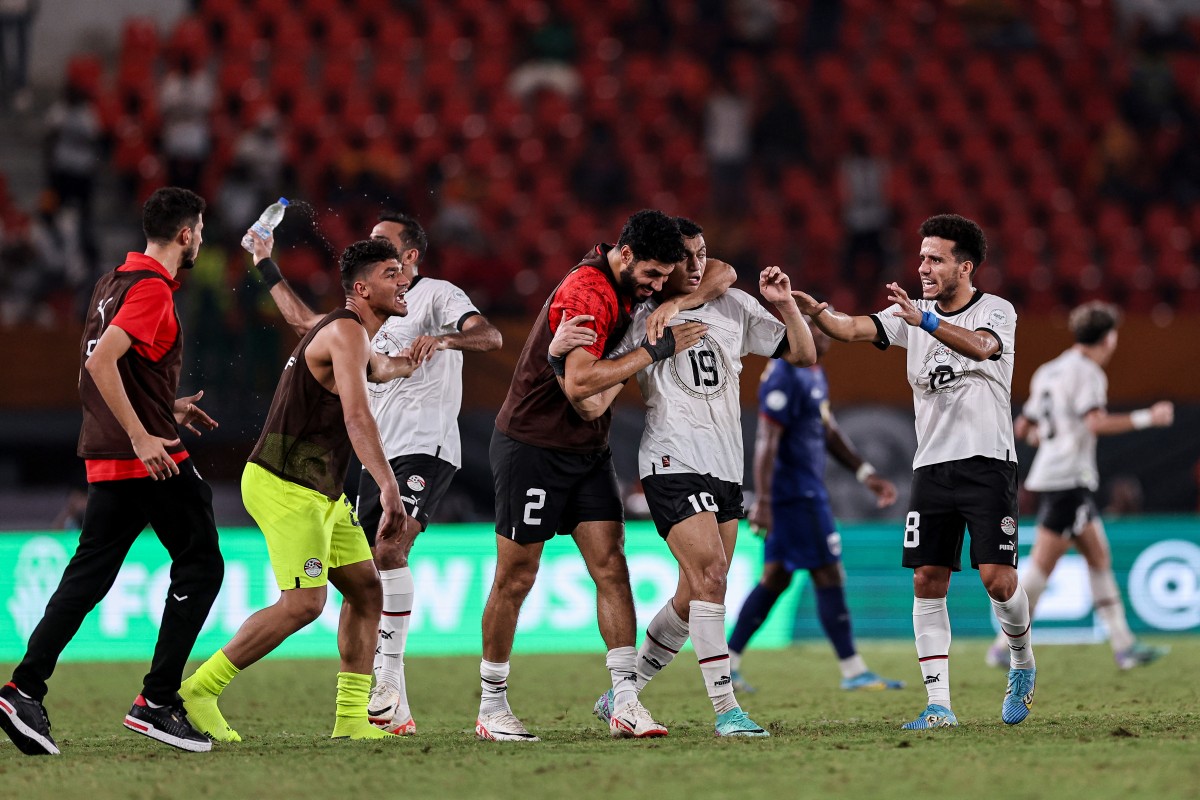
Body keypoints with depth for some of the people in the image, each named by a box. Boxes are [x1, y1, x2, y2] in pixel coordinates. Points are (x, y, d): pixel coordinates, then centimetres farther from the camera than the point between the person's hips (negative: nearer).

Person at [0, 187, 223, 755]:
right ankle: (157, 702, -3)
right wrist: (141, 436, -24)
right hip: (148, 455, -9)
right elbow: (101, 361, -24)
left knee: (88, 575, 6)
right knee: (200, 564, 1)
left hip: (108, 461, 9)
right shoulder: (151, 288, -13)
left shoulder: (115, 281, 16)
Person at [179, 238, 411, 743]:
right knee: (303, 603, -16)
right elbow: (356, 415, -31)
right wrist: (389, 487, -39)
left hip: (317, 490, 11)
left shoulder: (355, 335, 17)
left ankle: (351, 717, 7)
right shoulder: (348, 332, -17)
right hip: (286, 487, -11)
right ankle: (197, 691, -9)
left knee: (366, 589, 7)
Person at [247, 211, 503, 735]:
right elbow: (304, 321, 35)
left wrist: (442, 339, -33)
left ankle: (390, 680, -25)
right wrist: (266, 266, 34)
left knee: (390, 550, -26)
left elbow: (490, 337, -16)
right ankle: (395, 712, 3)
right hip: (378, 455, 8)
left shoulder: (437, 296, 0)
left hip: (426, 449, -8)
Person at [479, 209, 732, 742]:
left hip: (588, 448, 8)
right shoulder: (585, 293, -23)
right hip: (532, 447, -8)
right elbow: (579, 383, -31)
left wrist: (673, 306, -11)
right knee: (515, 578, 0)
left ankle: (625, 701, -6)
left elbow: (722, 275, 9)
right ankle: (491, 708, 9)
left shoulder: (631, 284, 3)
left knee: (611, 568, -3)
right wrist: (655, 351, -26)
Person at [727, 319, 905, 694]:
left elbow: (828, 431, 23)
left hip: (808, 490, 10)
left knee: (775, 578, 12)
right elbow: (767, 440, -21)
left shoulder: (814, 374, 15)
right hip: (794, 492, -10)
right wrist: (762, 501, -24)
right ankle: (853, 672, 0)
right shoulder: (783, 377, -17)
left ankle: (726, 664, 15)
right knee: (828, 576, -5)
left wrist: (866, 473, 22)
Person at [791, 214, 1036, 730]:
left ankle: (1023, 664, 19)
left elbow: (981, 346, -25)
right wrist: (813, 309, -24)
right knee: (927, 582, -3)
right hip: (932, 467, 4)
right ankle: (939, 705, -1)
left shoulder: (997, 311, -2)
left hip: (987, 461, -4)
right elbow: (851, 329, -3)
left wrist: (926, 321, -40)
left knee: (998, 579, -10)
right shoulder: (911, 315, 10)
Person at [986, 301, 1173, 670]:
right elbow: (1096, 423, -24)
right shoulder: (1087, 372, -10)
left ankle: (1124, 645, 10)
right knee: (1042, 565, -8)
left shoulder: (1047, 372, 16)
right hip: (1070, 478, -10)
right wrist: (1146, 418, -17)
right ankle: (1005, 646, -8)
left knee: (1099, 558, 11)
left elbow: (1023, 428, 19)